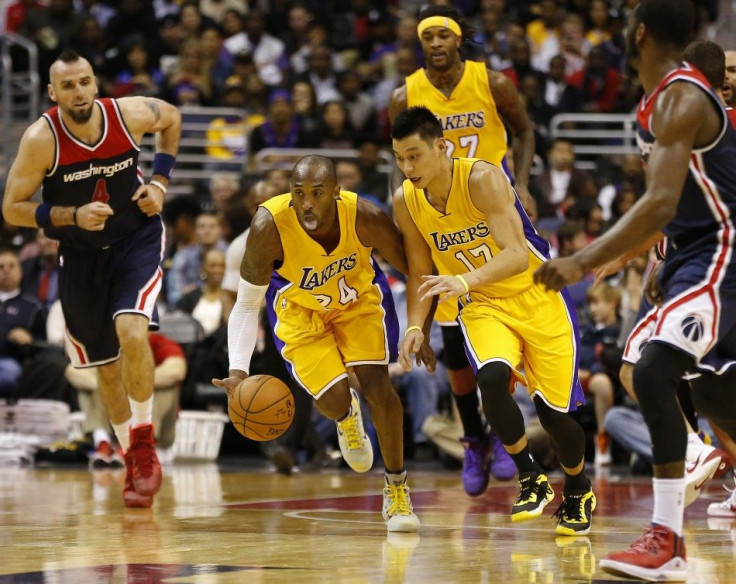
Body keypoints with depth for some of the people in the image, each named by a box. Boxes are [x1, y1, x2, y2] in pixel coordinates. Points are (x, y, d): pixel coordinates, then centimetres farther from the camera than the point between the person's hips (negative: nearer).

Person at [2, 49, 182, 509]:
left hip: (137, 239, -1)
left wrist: (161, 182, -3)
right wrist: (71, 216, -27)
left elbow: (172, 118, 7)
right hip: (82, 254, 1)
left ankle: (145, 447, -8)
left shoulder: (130, 114, -17)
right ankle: (135, 462, 30)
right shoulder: (42, 139, -21)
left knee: (132, 333, -26)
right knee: (107, 366, 10)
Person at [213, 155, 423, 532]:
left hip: (358, 297, 1)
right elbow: (246, 305, -23)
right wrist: (239, 370, -35)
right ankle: (347, 417, 26)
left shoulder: (366, 218, -33)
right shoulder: (269, 228, -35)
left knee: (376, 384, -14)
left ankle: (397, 487, 6)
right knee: (333, 399, -15)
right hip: (299, 307, -1)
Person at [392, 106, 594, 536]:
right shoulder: (406, 202, -9)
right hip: (483, 306, 3)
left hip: (537, 296, -3)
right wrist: (415, 327, -12)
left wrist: (465, 281, -52)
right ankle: (531, 479, -7)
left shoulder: (482, 179, -25)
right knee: (492, 377, -29)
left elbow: (517, 255, -36)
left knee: (552, 410, -2)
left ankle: (579, 490, 31)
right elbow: (420, 273, 5)